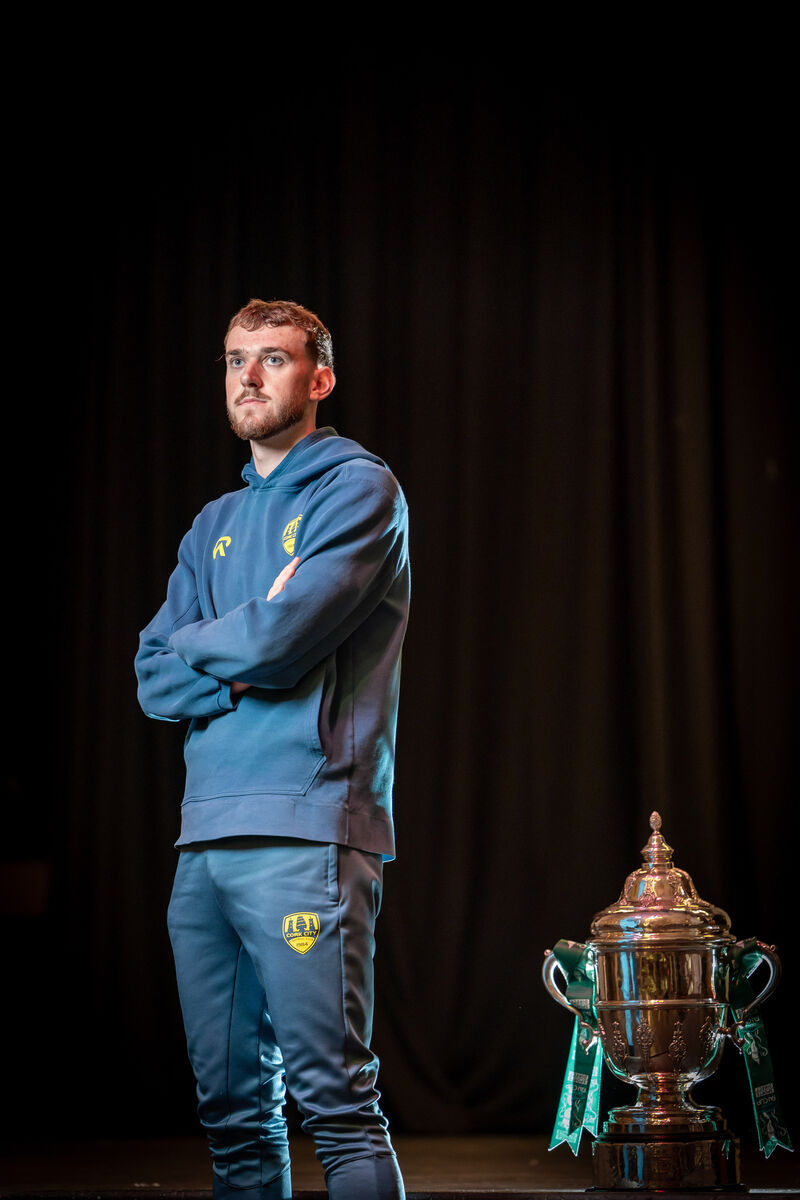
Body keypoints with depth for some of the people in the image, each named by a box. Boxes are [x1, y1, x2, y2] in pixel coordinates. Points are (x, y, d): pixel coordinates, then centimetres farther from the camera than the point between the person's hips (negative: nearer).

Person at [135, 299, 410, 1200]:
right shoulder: (216, 524, 22)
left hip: (303, 830, -7)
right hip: (205, 838, 7)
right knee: (230, 1107, 9)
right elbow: (155, 678, 14)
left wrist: (193, 643, 5)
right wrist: (241, 672, -5)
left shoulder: (358, 489, 0)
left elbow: (283, 632, -14)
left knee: (333, 1101, -8)